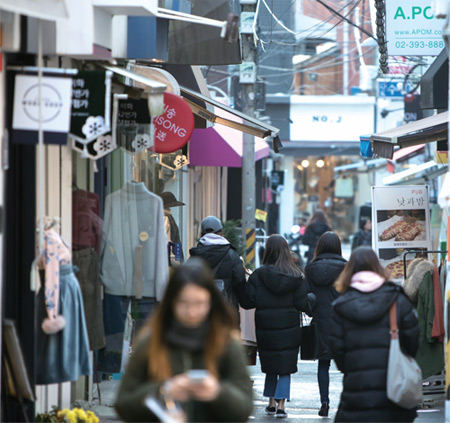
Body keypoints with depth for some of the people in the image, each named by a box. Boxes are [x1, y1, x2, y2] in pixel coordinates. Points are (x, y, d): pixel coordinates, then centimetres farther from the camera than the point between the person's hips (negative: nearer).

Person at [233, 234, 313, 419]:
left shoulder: (258, 275, -8)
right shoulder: (295, 276, -5)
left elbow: (247, 301, -6)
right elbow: (303, 303, -3)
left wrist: (240, 283, 7)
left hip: (265, 329, 0)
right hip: (289, 327, 0)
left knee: (270, 367, 16)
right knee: (285, 367, 4)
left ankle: (271, 402, 21)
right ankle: (280, 404, -5)